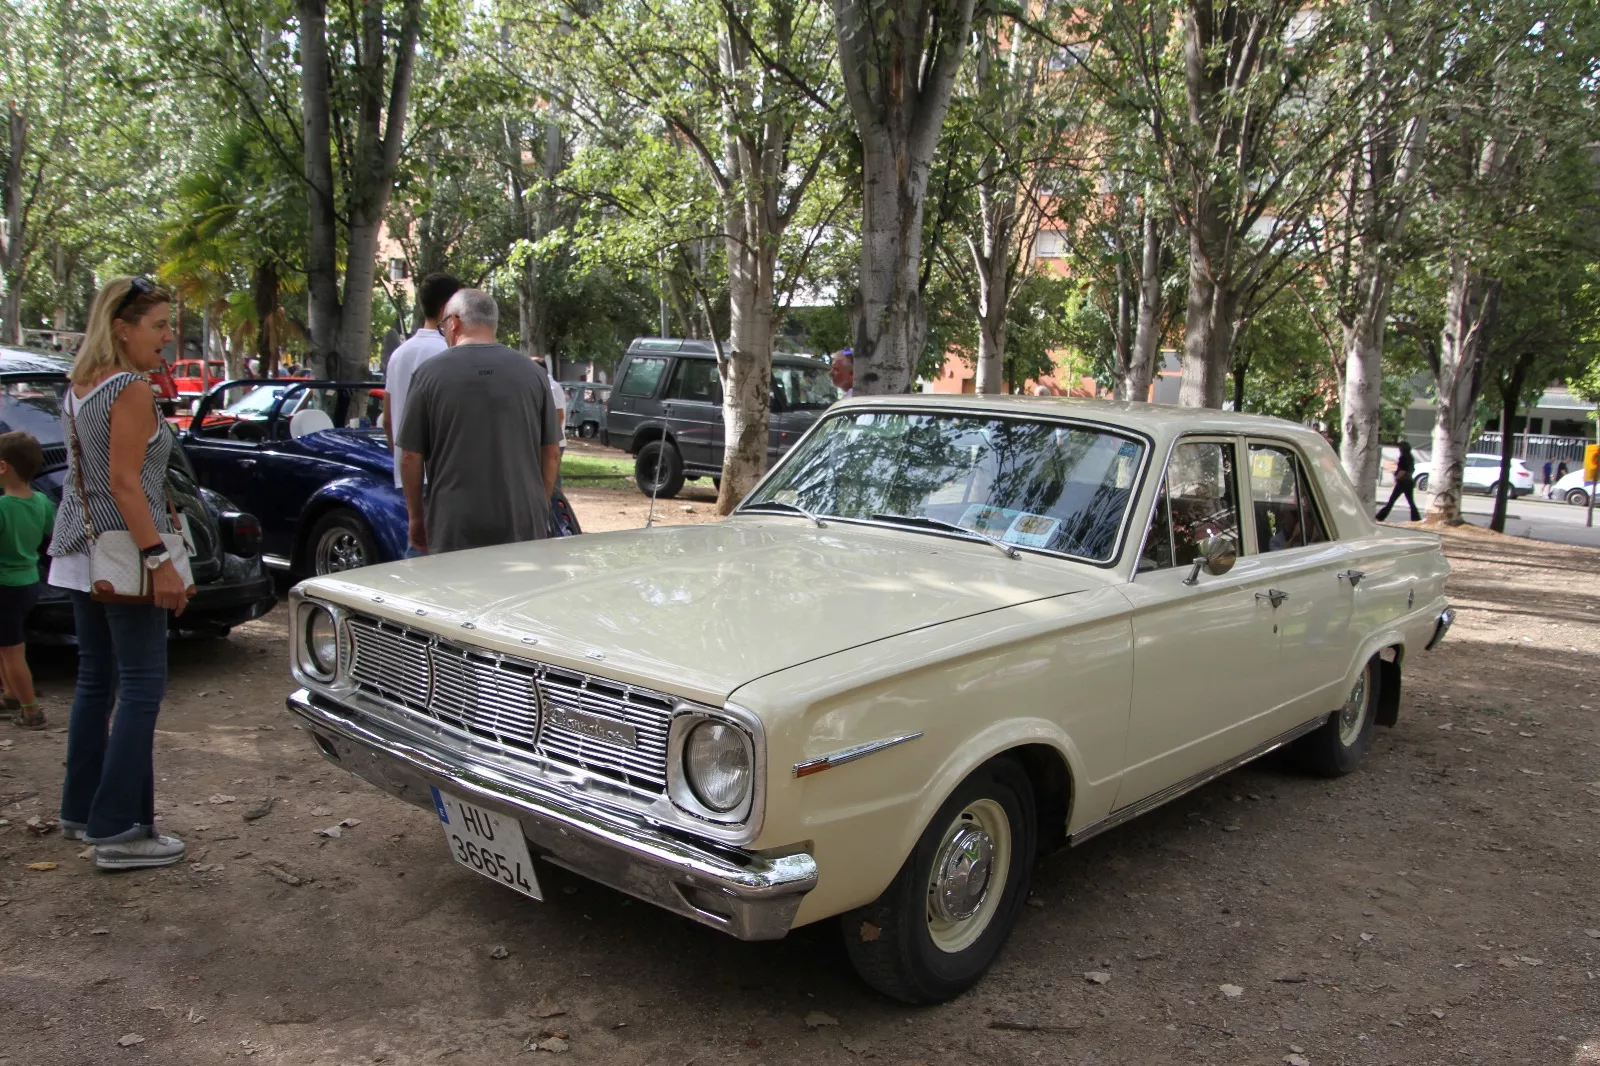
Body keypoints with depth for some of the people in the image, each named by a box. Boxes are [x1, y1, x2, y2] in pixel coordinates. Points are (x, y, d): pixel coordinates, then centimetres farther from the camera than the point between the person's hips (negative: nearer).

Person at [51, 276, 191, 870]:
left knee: (95, 681, 16)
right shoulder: (131, 389, -14)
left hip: (82, 553, 9)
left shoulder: (77, 388, 13)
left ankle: (81, 810, 25)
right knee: (141, 688, -5)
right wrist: (160, 561, -21)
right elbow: (125, 482, -19)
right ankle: (119, 831, -4)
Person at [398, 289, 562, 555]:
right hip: (524, 526, 2)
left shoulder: (430, 373, -2)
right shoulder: (533, 372, 3)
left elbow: (411, 457, 0)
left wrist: (416, 517, 12)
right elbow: (552, 453, 6)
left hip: (453, 532, -2)